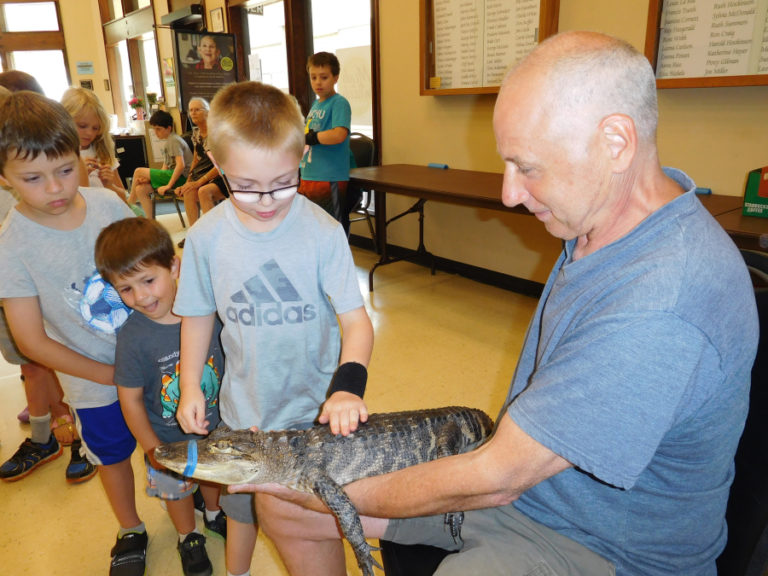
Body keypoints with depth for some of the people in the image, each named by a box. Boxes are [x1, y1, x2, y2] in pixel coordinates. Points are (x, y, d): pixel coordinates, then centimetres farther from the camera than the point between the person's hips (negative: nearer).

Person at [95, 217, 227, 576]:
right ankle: (188, 537, 53)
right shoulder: (133, 337, -27)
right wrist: (151, 449, -11)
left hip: (217, 424, 2)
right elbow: (131, 399, -16)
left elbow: (230, 360, -5)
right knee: (177, 489, 23)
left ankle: (215, 514, 61)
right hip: (169, 437, -2)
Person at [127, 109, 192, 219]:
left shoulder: (173, 141, -11)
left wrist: (168, 185, -22)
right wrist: (150, 178, 0)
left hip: (181, 177, -9)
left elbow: (181, 165, -23)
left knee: (138, 172, -8)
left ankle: (129, 204, 13)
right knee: (140, 189, -3)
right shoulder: (167, 141, 20)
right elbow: (165, 167, 16)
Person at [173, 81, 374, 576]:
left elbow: (355, 319, -17)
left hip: (315, 404, -2)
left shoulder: (322, 231, -19)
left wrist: (349, 385, -32)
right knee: (242, 507, 24)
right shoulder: (206, 238, -11)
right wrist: (190, 385, -1)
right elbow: (198, 314, 3)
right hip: (245, 407, 3)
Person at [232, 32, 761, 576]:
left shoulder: (660, 311, -33)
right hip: (513, 469, 8)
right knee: (279, 500, 2)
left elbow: (496, 480, -28)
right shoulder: (608, 211, -3)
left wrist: (331, 494, -16)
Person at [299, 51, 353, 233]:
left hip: (330, 179, -9)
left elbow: (339, 135, -25)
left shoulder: (339, 103, -10)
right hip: (308, 178, 9)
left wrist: (311, 137, -15)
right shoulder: (316, 104, 16)